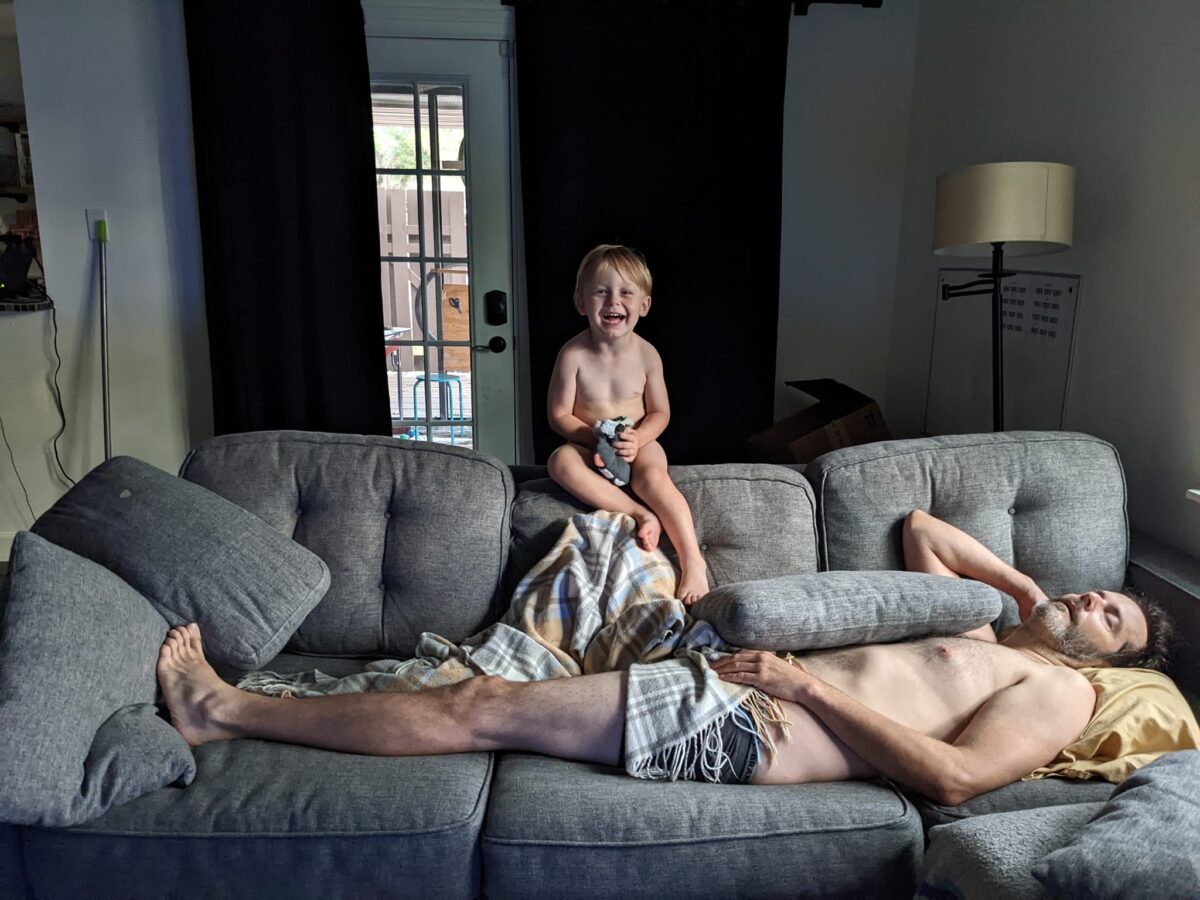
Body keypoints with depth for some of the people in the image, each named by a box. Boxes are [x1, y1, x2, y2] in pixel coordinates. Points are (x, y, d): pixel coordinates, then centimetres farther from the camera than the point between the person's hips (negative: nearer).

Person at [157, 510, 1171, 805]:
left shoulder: (1059, 689, 5)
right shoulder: (974, 628, 27)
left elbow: (953, 778, -13)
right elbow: (921, 525, 41)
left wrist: (805, 680, -14)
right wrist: (1028, 585, 32)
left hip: (745, 732, -7)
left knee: (475, 710, -9)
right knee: (481, 685, 2)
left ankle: (228, 710, 4)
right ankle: (233, 706, 11)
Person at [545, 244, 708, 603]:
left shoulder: (646, 354, -8)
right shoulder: (573, 354, -12)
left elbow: (660, 412, 0)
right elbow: (559, 415, -7)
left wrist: (636, 439, -19)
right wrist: (594, 437, -23)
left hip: (638, 445, 0)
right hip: (589, 449, 1)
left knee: (653, 476, -34)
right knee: (560, 461, -33)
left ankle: (693, 563, -32)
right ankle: (641, 514, -33)